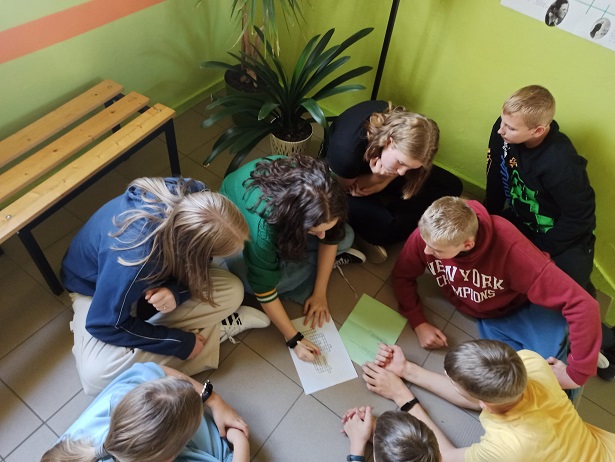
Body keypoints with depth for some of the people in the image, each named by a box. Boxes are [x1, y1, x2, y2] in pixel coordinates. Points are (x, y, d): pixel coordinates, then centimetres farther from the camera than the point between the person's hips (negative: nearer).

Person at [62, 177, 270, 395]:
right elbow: (106, 326, -28)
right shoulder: (132, 258, -44)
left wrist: (177, 292, -32)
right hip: (95, 287, -3)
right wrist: (181, 343, -24)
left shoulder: (194, 195, -28)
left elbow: (195, 268, -11)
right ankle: (217, 330, -17)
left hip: (152, 279, 3)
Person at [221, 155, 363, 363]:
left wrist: (320, 293, -14)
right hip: (238, 221, -2)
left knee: (344, 237, -14)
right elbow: (264, 290, -33)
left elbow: (331, 237, -15)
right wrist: (294, 340, -26)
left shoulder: (321, 191, -32)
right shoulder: (262, 224, -44)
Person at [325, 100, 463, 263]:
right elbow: (347, 187, -20)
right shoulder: (346, 151, -41)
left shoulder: (405, 127, -26)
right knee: (384, 228, -35)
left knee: (452, 186, -9)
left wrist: (382, 183, -26)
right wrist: (377, 176, -37)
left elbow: (402, 171, -7)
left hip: (378, 173, 6)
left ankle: (381, 210, -10)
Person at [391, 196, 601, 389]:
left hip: (530, 308, -3)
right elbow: (402, 277, -6)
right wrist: (419, 324, -17)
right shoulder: (425, 236, -27)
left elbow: (582, 304, -36)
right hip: (489, 319, 3)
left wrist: (576, 373, -30)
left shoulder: (508, 247, -39)